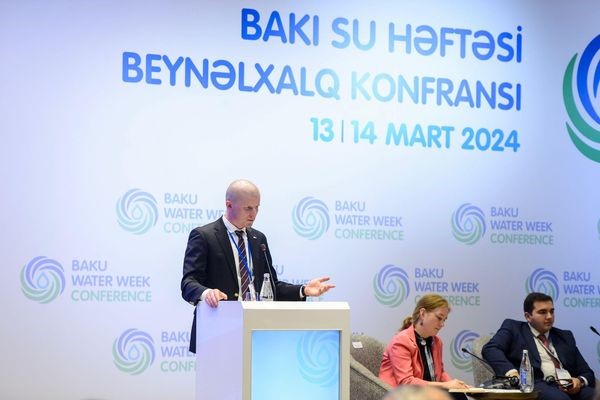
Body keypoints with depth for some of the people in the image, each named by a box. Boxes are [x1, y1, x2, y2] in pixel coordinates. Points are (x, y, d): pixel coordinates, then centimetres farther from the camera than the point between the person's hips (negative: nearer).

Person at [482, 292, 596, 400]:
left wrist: (580, 381, -1)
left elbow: (588, 373, 25)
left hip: (570, 387, 5)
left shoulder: (565, 336, 28)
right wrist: (511, 372, -22)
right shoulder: (513, 328, 16)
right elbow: (490, 350, -3)